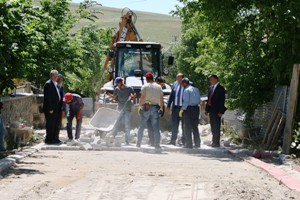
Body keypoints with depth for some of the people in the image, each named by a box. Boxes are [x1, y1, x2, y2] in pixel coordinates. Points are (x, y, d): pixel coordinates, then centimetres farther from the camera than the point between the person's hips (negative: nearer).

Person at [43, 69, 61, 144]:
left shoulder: (56, 84, 17)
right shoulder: (48, 84, -12)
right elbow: (47, 97, -16)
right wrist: (50, 109, -19)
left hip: (56, 108, 9)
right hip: (50, 108, -9)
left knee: (55, 124, 12)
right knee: (50, 124, -6)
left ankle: (54, 138, 19)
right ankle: (49, 139, -1)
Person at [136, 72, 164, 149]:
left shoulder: (145, 86, -3)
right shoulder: (159, 87, 7)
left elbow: (142, 98, -10)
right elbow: (161, 99, 7)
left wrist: (139, 106, -2)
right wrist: (161, 108, 14)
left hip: (146, 107, -2)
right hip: (156, 108, 2)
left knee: (141, 126, 7)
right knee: (156, 127, 4)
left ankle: (138, 143, 9)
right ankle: (157, 144, -1)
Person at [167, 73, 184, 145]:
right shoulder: (175, 84, 8)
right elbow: (171, 95, 14)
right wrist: (168, 105, 12)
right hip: (175, 107, 5)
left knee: (184, 125, 4)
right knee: (174, 124, 8)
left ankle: (184, 141, 11)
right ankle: (173, 140, 14)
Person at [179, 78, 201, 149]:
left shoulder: (186, 90, -11)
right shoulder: (196, 89, 11)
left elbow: (186, 101, -17)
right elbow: (199, 100, 12)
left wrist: (182, 110, -12)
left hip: (188, 108, -7)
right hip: (196, 108, 7)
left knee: (188, 127, 1)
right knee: (195, 127, 14)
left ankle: (189, 144, 1)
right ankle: (197, 143, 15)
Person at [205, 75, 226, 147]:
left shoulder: (220, 88, -9)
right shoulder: (210, 88, 14)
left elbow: (222, 100, -12)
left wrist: (220, 111, -16)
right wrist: (207, 109, 13)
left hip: (216, 110, -8)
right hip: (211, 109, 8)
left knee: (216, 127, -5)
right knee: (213, 127, 12)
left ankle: (216, 142, -2)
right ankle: (214, 141, 19)